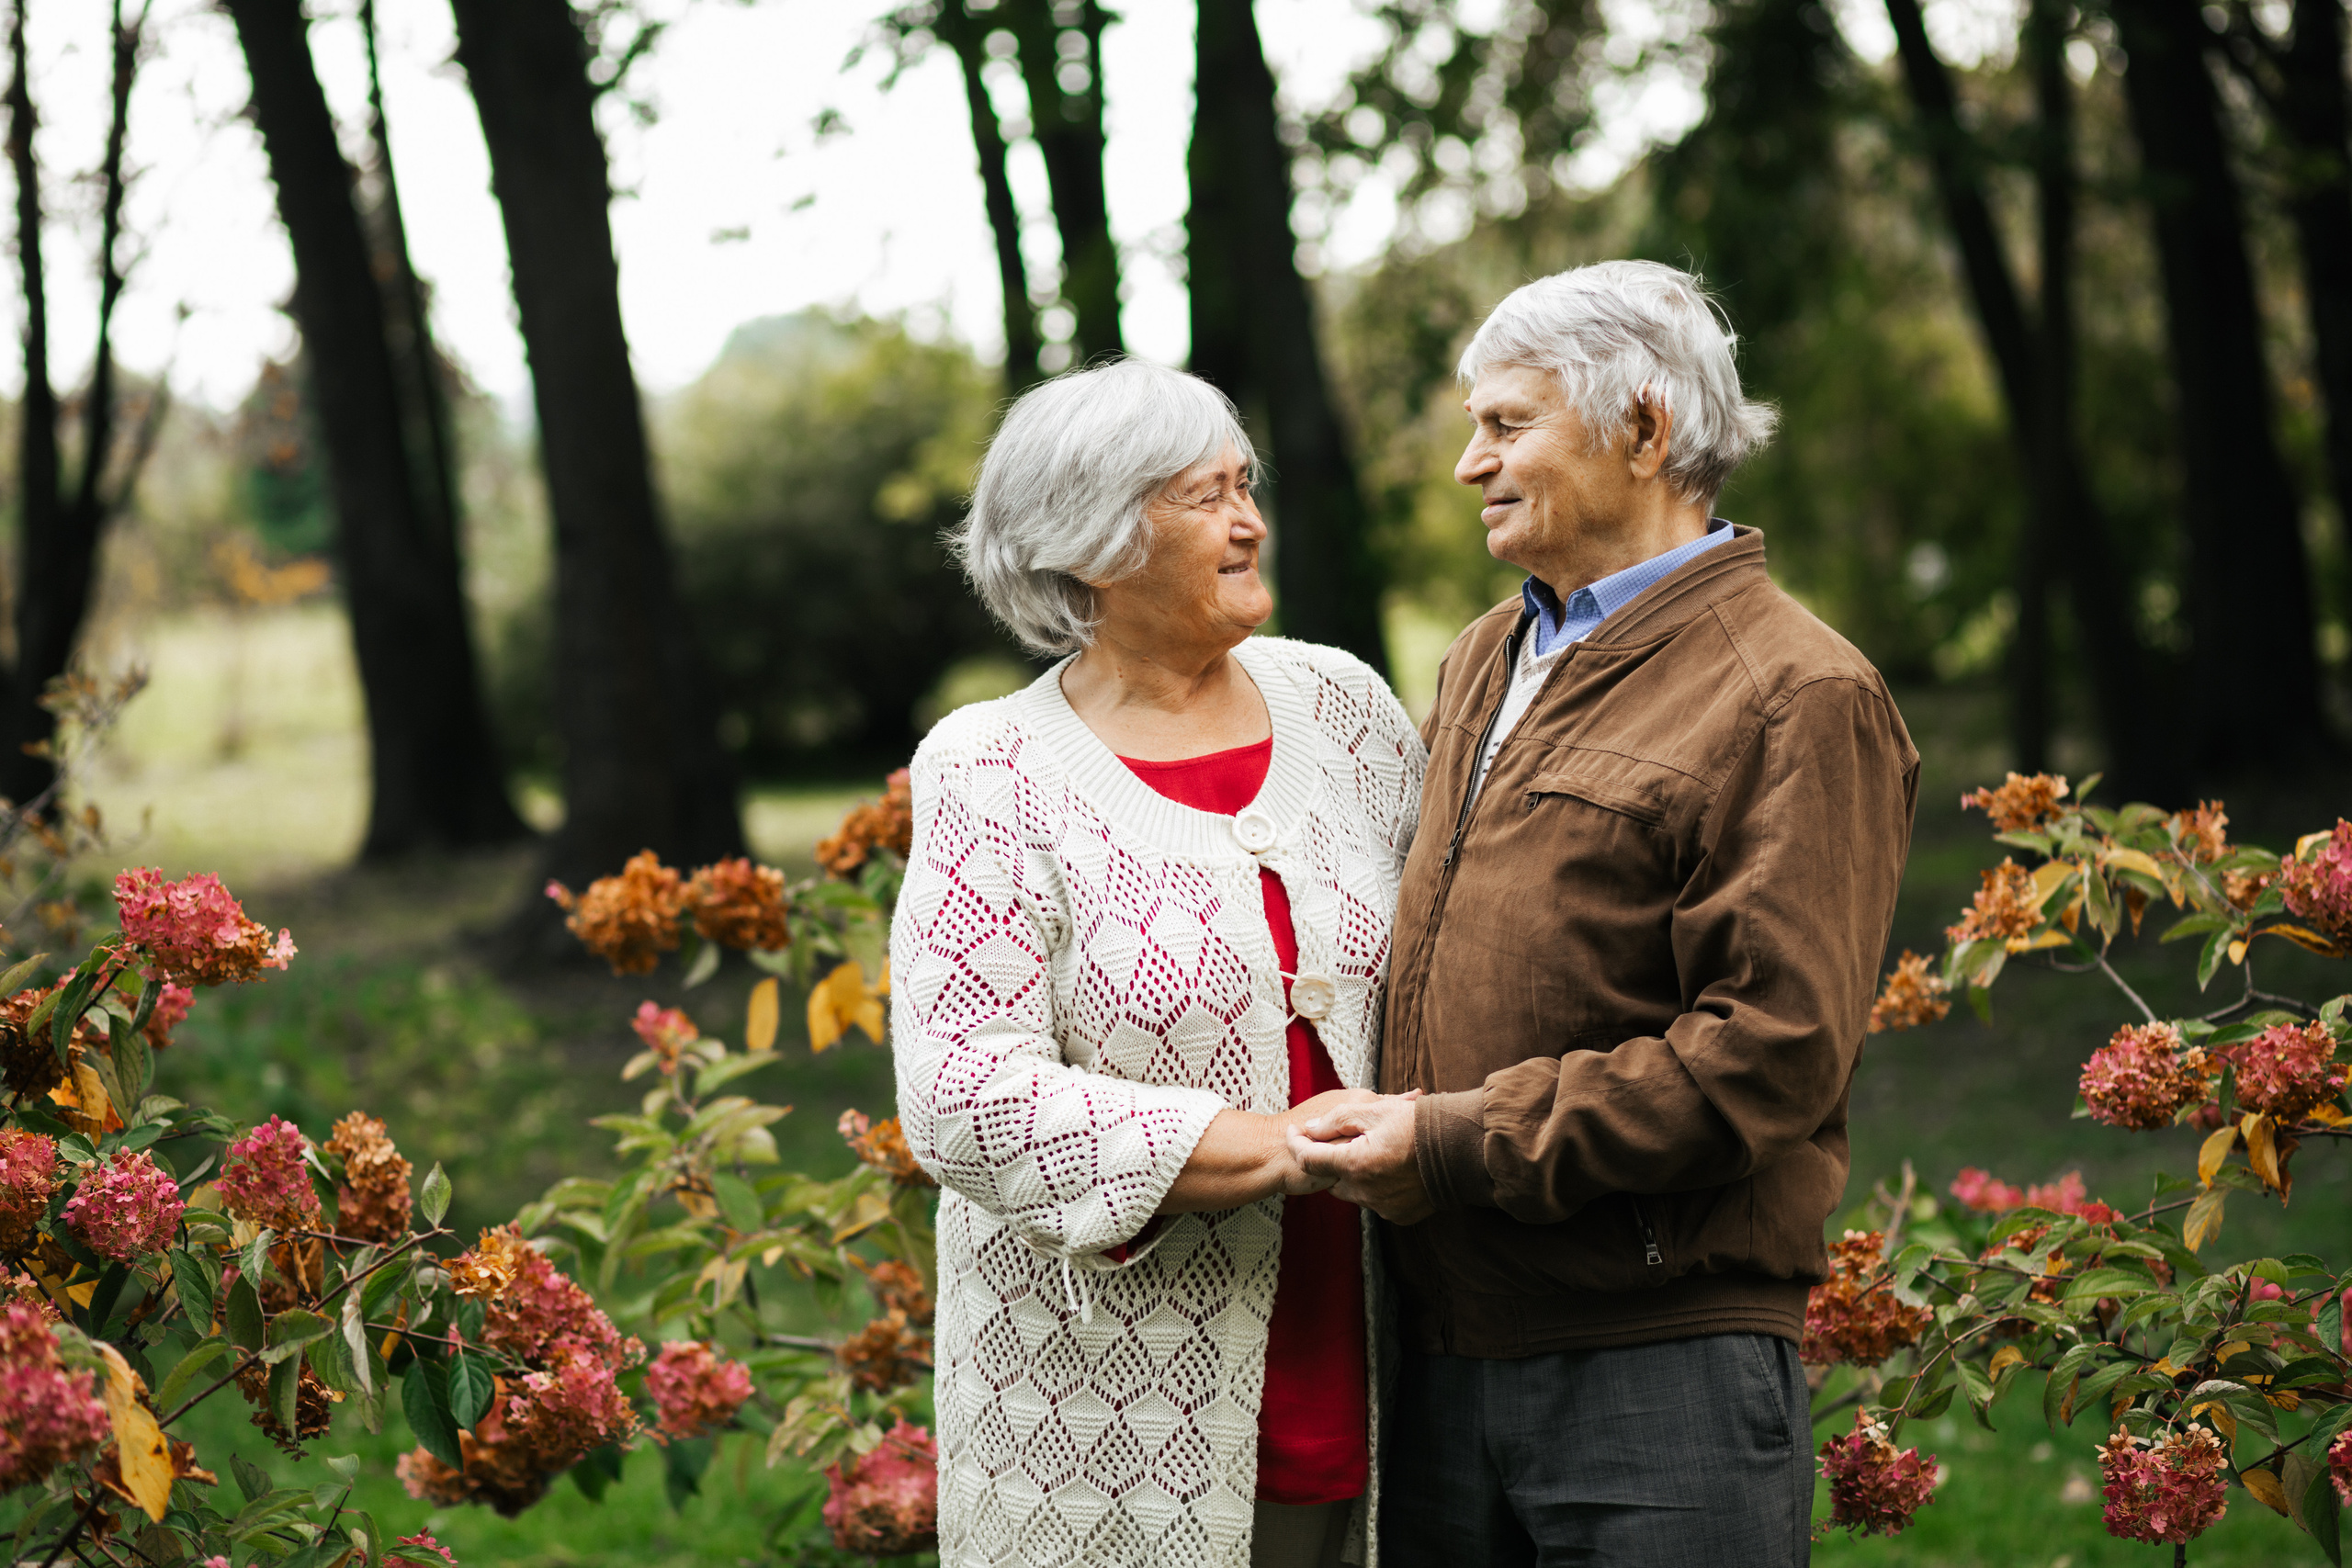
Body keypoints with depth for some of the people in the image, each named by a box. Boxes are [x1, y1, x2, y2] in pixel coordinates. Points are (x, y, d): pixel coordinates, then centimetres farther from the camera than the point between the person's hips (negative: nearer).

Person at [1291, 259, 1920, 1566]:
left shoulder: (1795, 697, -8)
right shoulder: (1483, 664, 17)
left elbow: (1771, 1052, -17)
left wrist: (1457, 1146, -16)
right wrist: (1372, 1131, 8)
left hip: (1659, 1366, -7)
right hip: (1442, 1351, 7)